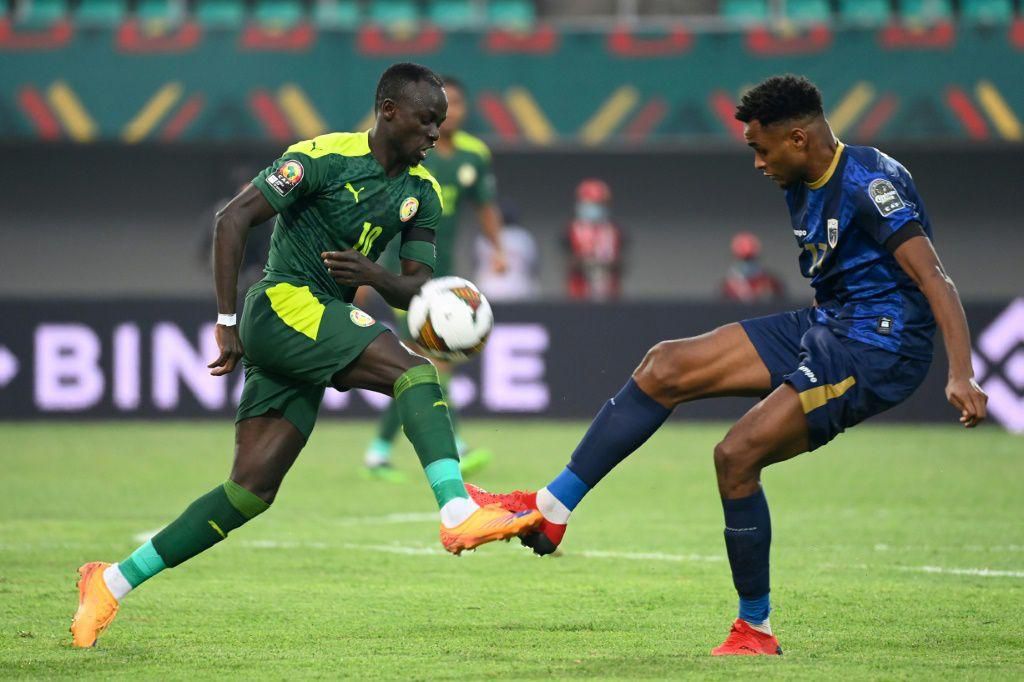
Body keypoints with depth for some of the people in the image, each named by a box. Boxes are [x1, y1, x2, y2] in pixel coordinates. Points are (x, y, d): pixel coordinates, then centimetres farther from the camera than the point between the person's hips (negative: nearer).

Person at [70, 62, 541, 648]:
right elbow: (234, 217, -12)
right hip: (285, 306, -8)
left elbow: (415, 292, 9)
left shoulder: (422, 193, 11)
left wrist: (374, 275, -15)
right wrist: (227, 321, -15)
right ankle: (459, 514, -39)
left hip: (323, 326, 8)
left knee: (252, 489, 0)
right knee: (416, 370, -25)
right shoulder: (326, 157, -9)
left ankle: (115, 580, 7)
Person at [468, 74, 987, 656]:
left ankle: (755, 629, -5)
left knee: (737, 455, -19)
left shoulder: (871, 182, -18)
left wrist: (962, 374, -35)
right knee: (666, 367, 1)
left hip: (879, 350, -10)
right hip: (823, 326, 10)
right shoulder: (802, 189, 11)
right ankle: (550, 510, 2)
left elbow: (932, 277, -26)